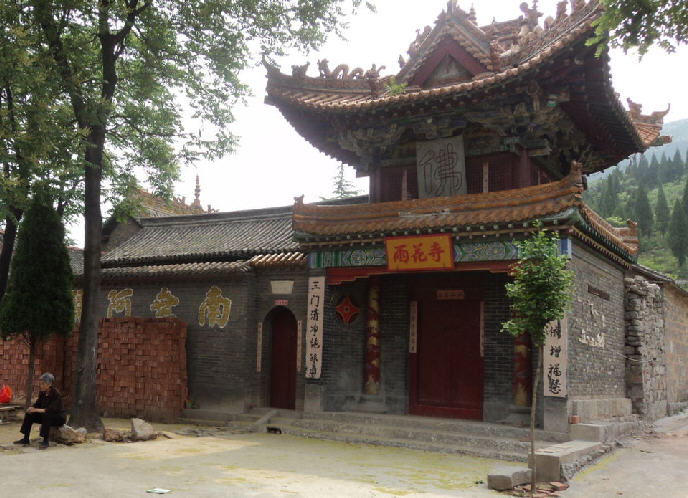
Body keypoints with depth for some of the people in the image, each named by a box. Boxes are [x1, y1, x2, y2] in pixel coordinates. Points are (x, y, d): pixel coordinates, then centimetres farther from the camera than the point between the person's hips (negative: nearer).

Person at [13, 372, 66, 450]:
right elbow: (37, 404, 5)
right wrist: (32, 408, -18)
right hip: (46, 417, 8)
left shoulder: (56, 394, -23)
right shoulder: (42, 393, -1)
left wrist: (36, 410, -34)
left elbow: (50, 410, -30)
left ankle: (45, 441, -30)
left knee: (46, 415, -35)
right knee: (29, 415, -5)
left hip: (59, 418, -8)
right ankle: (25, 439, 2)